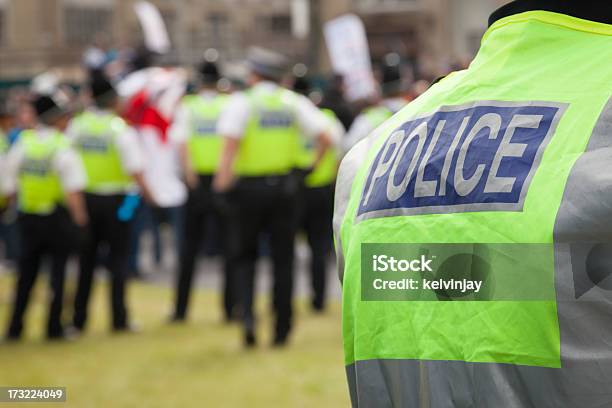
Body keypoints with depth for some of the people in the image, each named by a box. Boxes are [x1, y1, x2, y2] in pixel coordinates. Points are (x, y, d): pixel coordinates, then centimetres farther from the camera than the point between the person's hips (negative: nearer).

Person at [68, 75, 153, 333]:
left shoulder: (77, 126, 0)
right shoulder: (121, 128, -12)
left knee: (86, 258, 12)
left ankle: (78, 318, 13)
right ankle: (119, 319, 2)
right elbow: (134, 168, -18)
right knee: (117, 258, 5)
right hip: (114, 198, -3)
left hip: (85, 197, 4)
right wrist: (146, 192, -6)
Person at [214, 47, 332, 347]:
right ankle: (282, 330, 10)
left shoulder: (242, 102, -6)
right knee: (283, 259, 9)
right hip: (284, 186, 2)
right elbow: (324, 138, -3)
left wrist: (222, 184, -19)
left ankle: (247, 313, -10)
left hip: (248, 186, -2)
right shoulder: (294, 102, 4)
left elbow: (230, 144, -18)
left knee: (244, 255, 12)